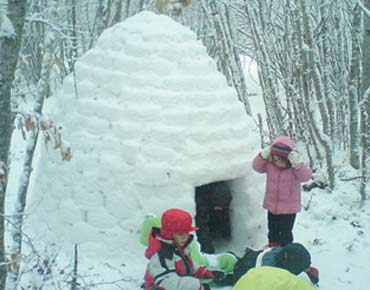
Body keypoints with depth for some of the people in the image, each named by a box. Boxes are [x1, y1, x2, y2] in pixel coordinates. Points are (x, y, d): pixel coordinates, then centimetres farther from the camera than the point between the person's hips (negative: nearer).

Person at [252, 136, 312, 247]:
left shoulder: (295, 167, -17)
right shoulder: (269, 164, -6)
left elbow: (306, 176, -28)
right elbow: (256, 166, -4)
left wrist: (297, 163, -41)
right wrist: (263, 156, -20)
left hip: (288, 208, -5)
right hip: (272, 206, 5)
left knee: (285, 234, 4)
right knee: (273, 232, 22)